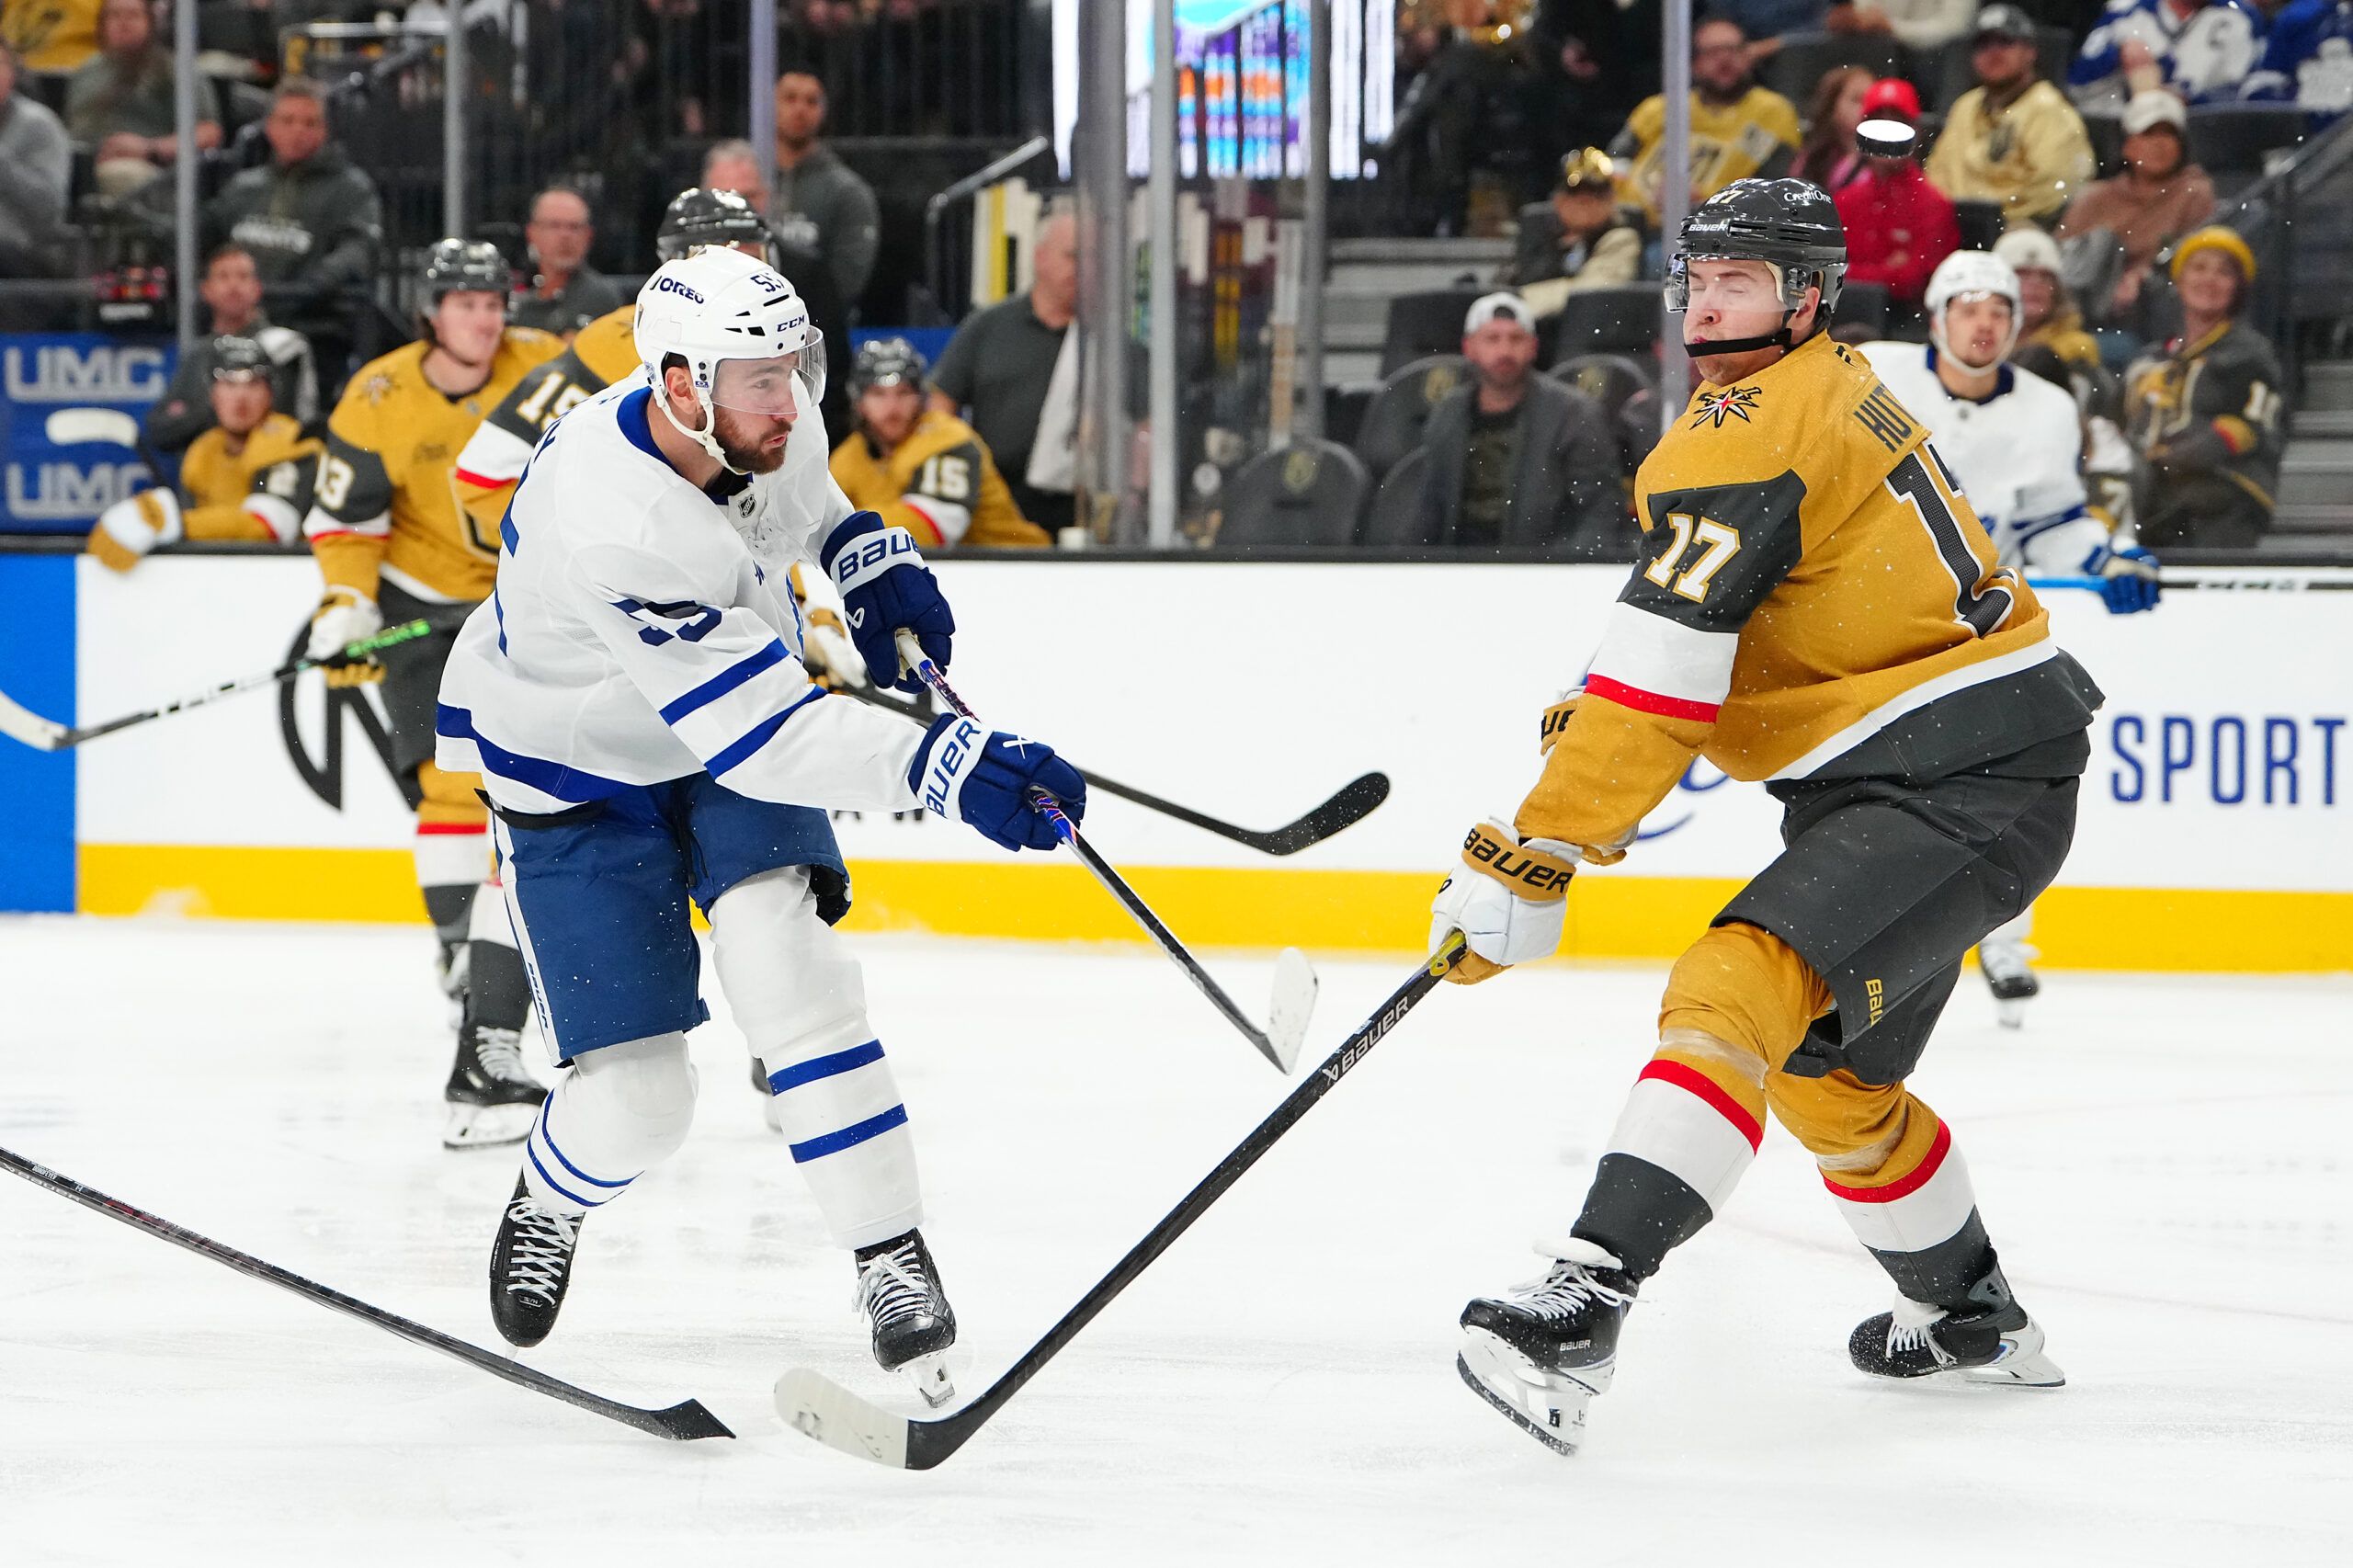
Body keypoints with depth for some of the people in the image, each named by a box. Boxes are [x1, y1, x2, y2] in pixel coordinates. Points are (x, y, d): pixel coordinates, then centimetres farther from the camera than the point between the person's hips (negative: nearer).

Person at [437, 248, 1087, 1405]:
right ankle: (546, 1211, 30)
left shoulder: (763, 413, -17)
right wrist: (941, 765, -52)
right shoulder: (615, 526, -40)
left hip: (737, 719, 5)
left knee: (785, 958, -21)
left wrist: (869, 559, -2)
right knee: (634, 1100, -6)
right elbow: (757, 732, -43)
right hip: (573, 770, -5)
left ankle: (893, 1258, -15)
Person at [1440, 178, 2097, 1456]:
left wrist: (1533, 858, -22)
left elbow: (1665, 667, -23)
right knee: (1824, 1068, 25)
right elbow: (1709, 629, 27)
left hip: (1968, 777, -11)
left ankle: (1582, 1301, -42)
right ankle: (1972, 1323, 45)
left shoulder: (1753, 431, -16)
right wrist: (1592, 729, 13)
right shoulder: (1833, 393, 16)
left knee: (1742, 991, -27)